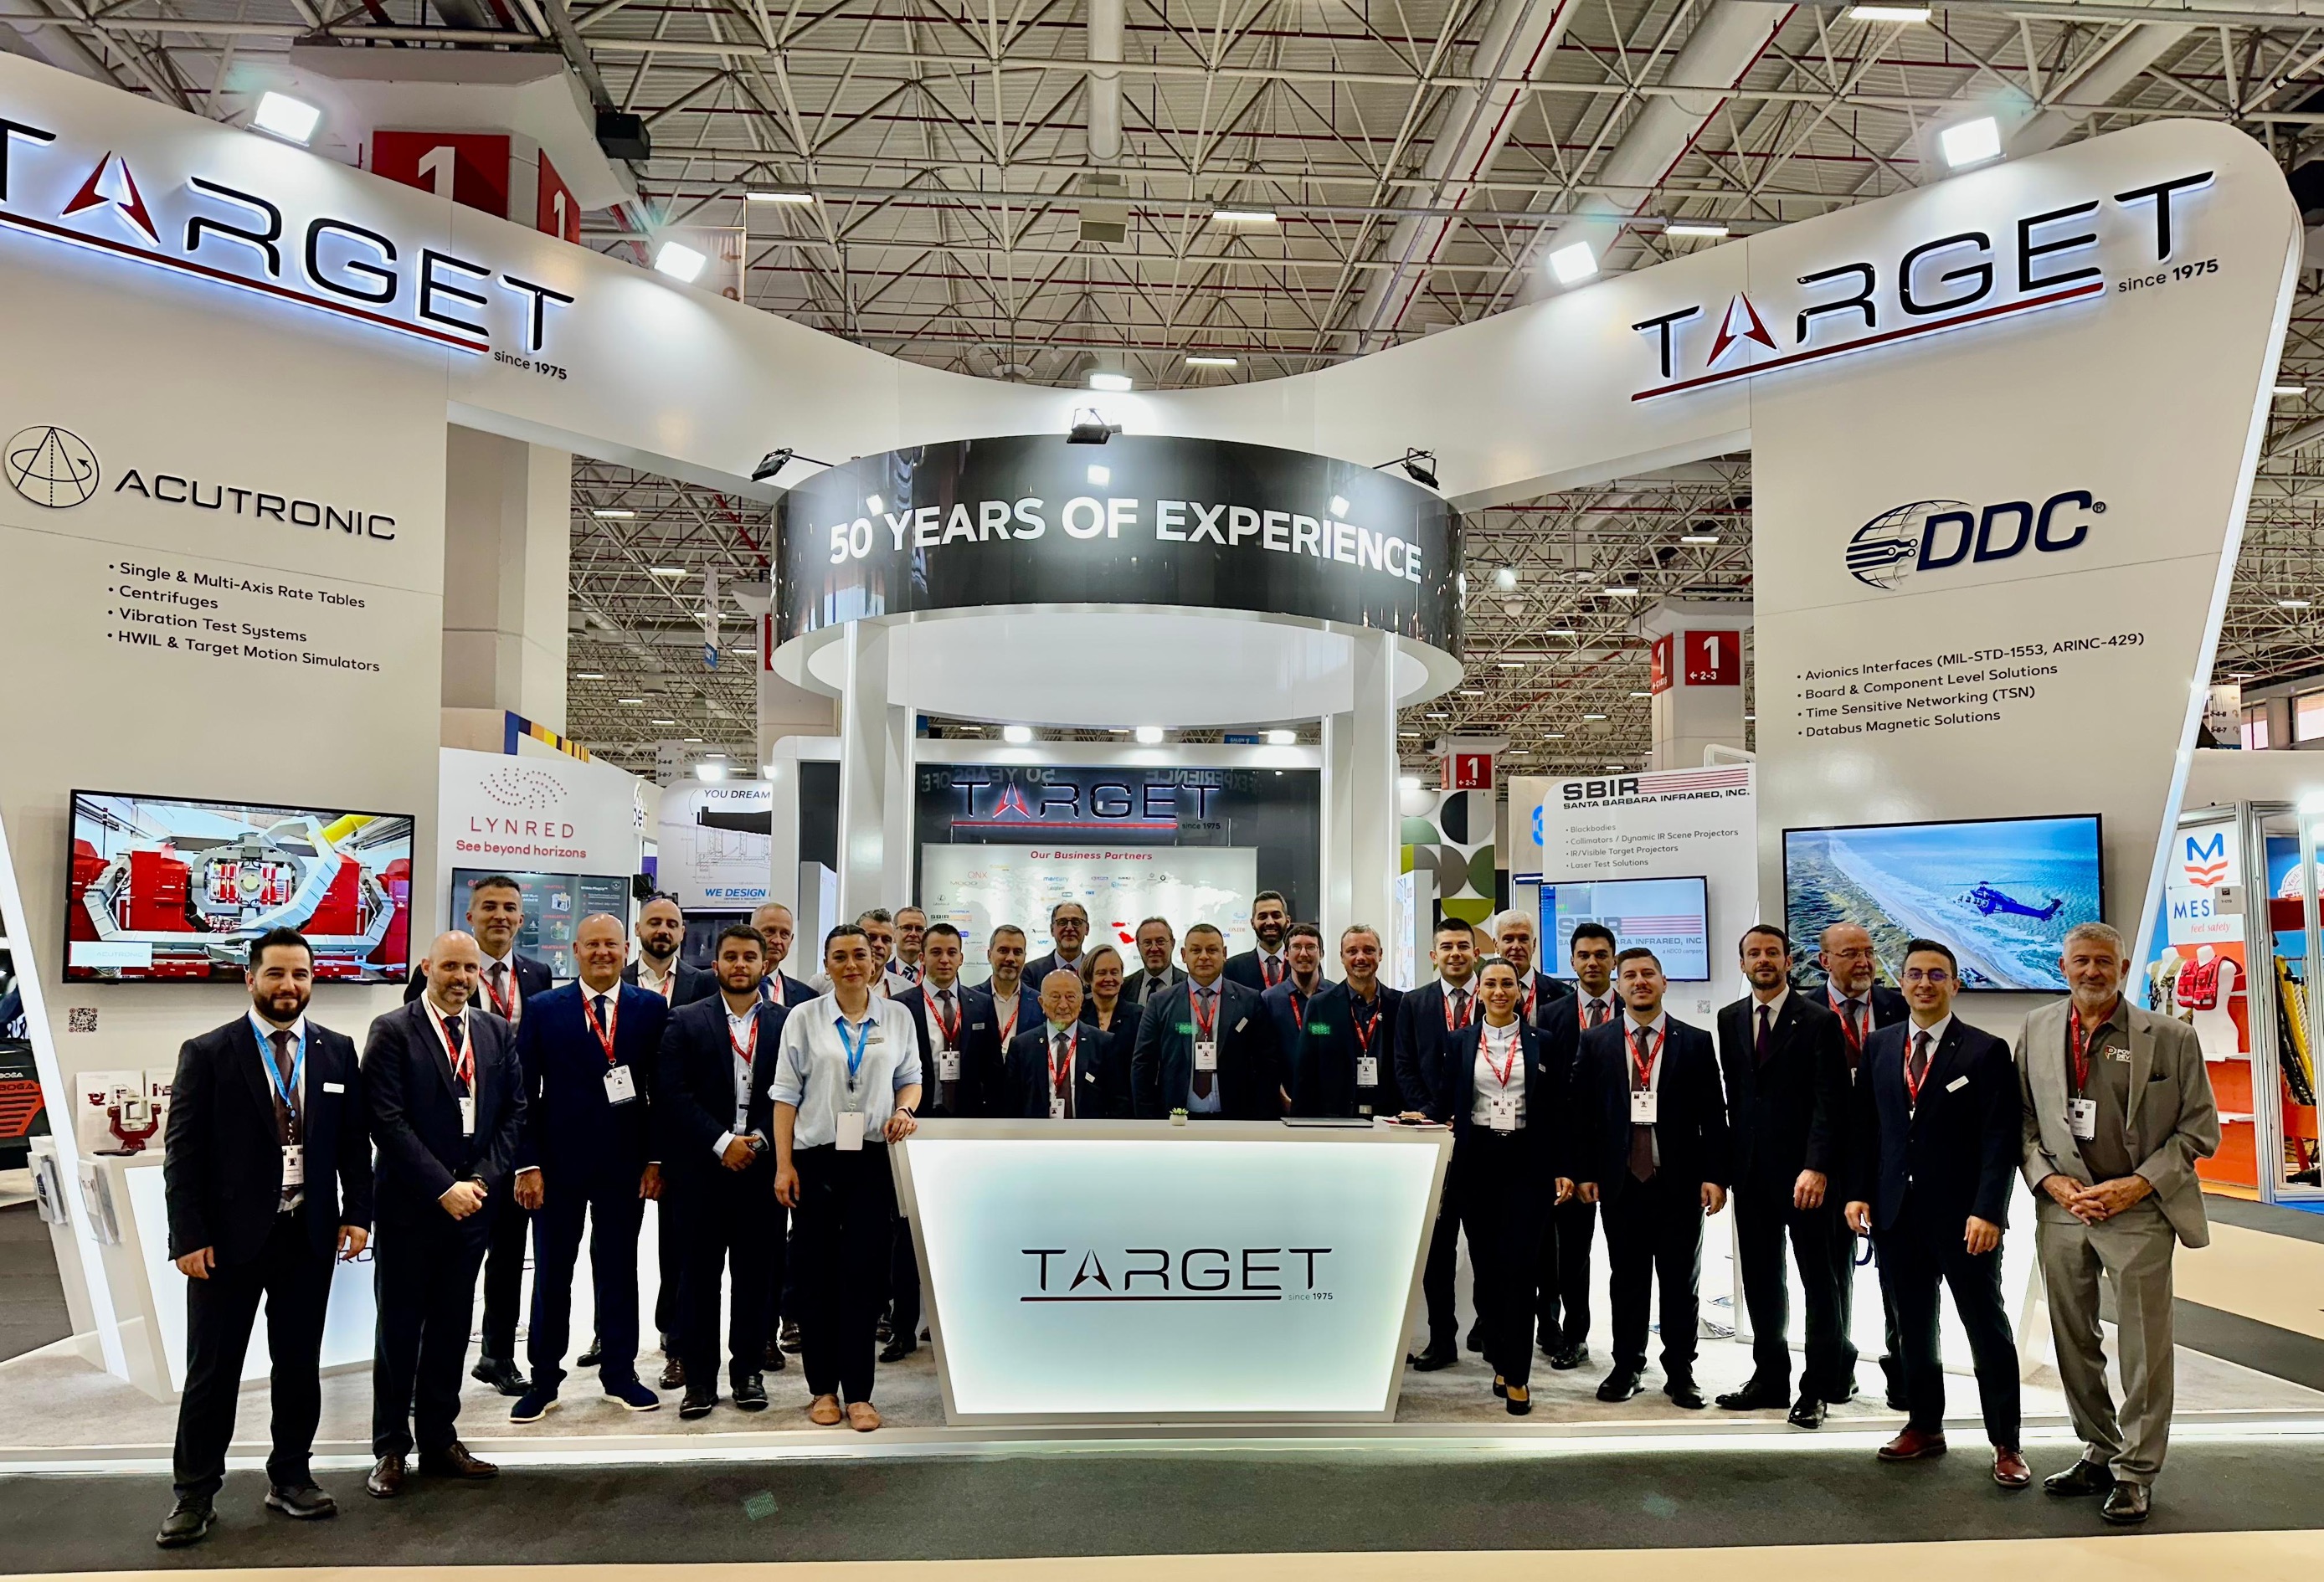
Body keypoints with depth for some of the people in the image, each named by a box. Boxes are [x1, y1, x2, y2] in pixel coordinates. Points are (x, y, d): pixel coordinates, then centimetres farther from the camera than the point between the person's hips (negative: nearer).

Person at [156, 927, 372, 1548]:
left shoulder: (337, 1051, 4)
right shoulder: (207, 1053, -4)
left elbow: (354, 1142, 7)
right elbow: (183, 1151, -6)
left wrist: (357, 1212, -2)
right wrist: (188, 1236, -11)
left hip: (309, 1235, 3)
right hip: (228, 1236, -2)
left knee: (299, 1365, 12)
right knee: (212, 1371, 7)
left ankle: (290, 1477, 26)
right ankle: (194, 1494, 21)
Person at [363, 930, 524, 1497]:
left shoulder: (497, 1032, 7)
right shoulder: (392, 1031, -7)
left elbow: (514, 1111, 7)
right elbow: (388, 1120, -12)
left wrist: (483, 1181, -6)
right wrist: (443, 1187, -15)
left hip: (473, 1200, 4)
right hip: (410, 1202, -4)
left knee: (452, 1327, 12)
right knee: (399, 1327, 7)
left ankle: (439, 1439, 23)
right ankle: (390, 1449, 19)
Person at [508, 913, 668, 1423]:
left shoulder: (652, 1008, 1)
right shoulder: (544, 1009, 0)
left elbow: (663, 1089, 1)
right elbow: (524, 1092, -1)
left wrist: (656, 1157, -3)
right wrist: (527, 1164, -7)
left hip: (625, 1162, 1)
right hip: (558, 1162, 0)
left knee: (618, 1268, 11)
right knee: (552, 1272, 8)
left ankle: (619, 1372, 23)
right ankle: (544, 1379, 20)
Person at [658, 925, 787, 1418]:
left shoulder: (786, 1021, 5)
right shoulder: (686, 1021, 3)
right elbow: (673, 1094, -5)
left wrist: (759, 1140, -9)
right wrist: (722, 1143, -12)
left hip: (763, 1166, 1)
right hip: (702, 1169, -1)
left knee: (755, 1274, 7)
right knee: (699, 1274, 4)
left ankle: (748, 1370, 20)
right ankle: (699, 1378, 14)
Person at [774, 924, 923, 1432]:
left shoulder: (897, 1017, 7)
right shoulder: (804, 1019, 3)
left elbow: (911, 1078, 14)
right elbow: (786, 1094, 2)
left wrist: (904, 1110, -8)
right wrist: (783, 1165, -3)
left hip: (874, 1160, 0)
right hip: (817, 1160, 0)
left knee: (865, 1274, -2)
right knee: (819, 1276, 5)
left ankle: (858, 1392, 8)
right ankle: (823, 1388, 18)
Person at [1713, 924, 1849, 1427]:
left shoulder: (1819, 1021, -6)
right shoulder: (1730, 1019, 10)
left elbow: (1830, 1103, -11)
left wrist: (1817, 1168, -20)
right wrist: (1728, 1163, 7)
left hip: (1803, 1172, -5)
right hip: (1751, 1171, 5)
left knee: (1819, 1280, 4)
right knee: (1760, 1279, 11)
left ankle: (1819, 1387, 13)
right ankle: (1770, 1376, 22)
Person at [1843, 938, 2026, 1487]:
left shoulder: (1986, 1051, -5)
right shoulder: (1878, 1046, 8)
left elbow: (2001, 1139, -9)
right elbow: (1863, 1127, 10)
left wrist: (1988, 1211, -17)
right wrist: (1858, 1192, 1)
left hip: (1963, 1216, -4)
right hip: (1895, 1214, 4)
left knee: (1987, 1328, 4)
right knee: (1912, 1326, 12)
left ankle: (2006, 1445, 14)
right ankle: (1925, 1426, 25)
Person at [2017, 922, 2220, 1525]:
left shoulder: (2170, 1038, -4)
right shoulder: (2037, 1031, 5)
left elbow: (2200, 1130, -2)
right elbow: (2022, 1118, 8)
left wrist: (2138, 1185, -12)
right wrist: (2051, 1181, -6)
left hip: (2138, 1208, -3)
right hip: (2061, 1206, 3)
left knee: (2144, 1351, 3)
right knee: (2074, 1344, 14)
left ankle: (2136, 1473, 18)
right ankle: (2098, 1453, 30)